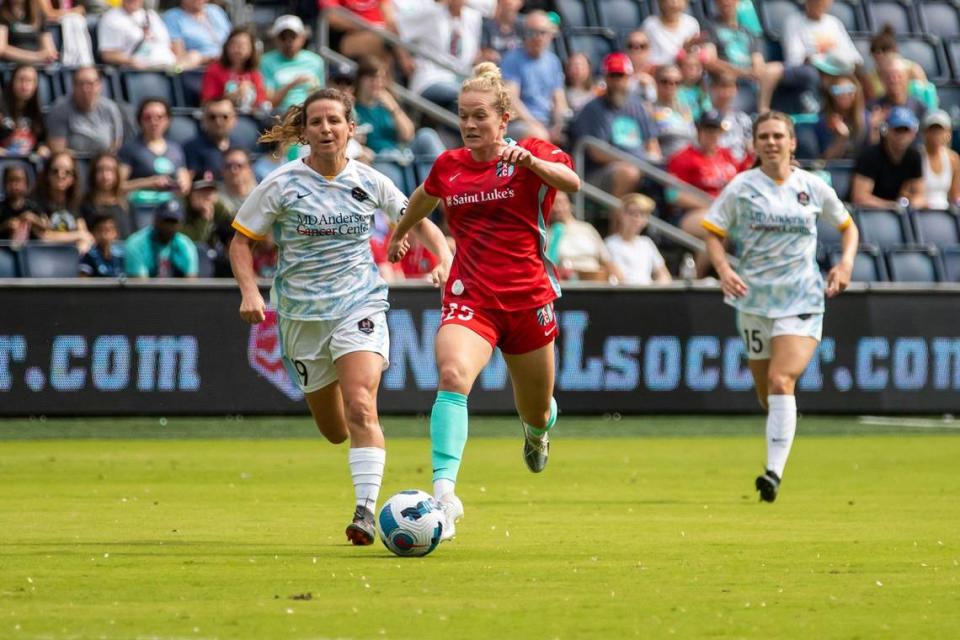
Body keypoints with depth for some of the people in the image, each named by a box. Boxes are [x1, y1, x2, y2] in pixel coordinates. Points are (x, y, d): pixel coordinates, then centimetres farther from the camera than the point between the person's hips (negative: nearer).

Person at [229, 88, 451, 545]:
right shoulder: (282, 185, -5)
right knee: (333, 430, 10)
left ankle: (366, 511, -25)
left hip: (360, 304, -1)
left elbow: (418, 220, 14)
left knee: (359, 406, -23)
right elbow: (241, 241, 0)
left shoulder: (369, 183, 0)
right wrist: (249, 291, -16)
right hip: (302, 314, 1)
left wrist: (444, 258, -4)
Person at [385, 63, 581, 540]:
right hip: (469, 297, 1)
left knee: (536, 413, 16)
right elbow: (423, 198, 29)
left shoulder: (532, 155, -5)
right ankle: (444, 492, -40)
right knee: (452, 376, -31)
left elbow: (571, 182, -27)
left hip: (528, 298, -1)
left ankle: (538, 431, 57)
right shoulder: (448, 166, 5)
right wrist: (399, 233, 43)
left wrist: (530, 161, -45)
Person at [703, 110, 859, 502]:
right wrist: (724, 270, -15)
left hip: (802, 299, -2)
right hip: (754, 297, 2)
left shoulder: (813, 187, 3)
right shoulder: (741, 188, 1)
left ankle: (774, 473, -23)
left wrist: (846, 262, -1)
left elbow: (848, 226, 17)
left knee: (781, 381, -19)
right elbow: (713, 233, 3)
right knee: (766, 393, 8)